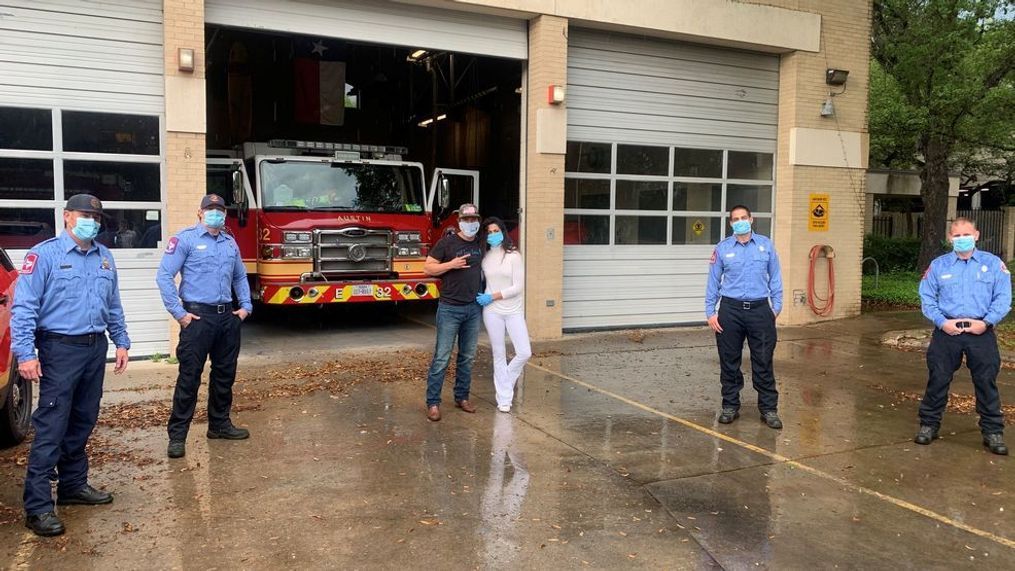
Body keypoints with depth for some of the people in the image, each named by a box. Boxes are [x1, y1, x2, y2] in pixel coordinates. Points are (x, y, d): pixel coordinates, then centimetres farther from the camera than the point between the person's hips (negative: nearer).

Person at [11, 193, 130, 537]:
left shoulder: (104, 257, 12)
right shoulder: (44, 255, -7)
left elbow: (114, 305, 19)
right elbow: (24, 307, -12)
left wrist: (121, 342, 14)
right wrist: (25, 353, -19)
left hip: (96, 348, 6)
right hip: (61, 349, -6)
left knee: (83, 422, 15)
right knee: (51, 428, -7)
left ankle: (74, 485, 28)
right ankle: (38, 506, -2)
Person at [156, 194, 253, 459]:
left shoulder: (230, 242, 14)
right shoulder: (185, 239, -5)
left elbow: (240, 276, 24)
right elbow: (164, 276, -10)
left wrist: (245, 306, 12)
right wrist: (179, 313, -14)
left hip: (227, 317, 7)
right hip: (198, 316, -6)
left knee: (225, 373, 13)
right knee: (189, 376, -5)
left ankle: (220, 424, 27)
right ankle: (177, 435, 2)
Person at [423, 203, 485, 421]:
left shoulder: (480, 245, 10)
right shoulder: (447, 243, -5)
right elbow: (428, 268, -5)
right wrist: (451, 264, -17)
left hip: (474, 308, 5)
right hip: (450, 309, -5)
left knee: (468, 356, 11)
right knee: (442, 357, -4)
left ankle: (462, 397, 23)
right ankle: (433, 403, 2)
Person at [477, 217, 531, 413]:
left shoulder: (514, 256, -4)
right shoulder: (484, 257, 4)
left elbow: (518, 287, -10)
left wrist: (492, 297, -13)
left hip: (514, 311, -1)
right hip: (492, 311, 1)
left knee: (525, 353, -4)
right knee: (499, 355, 4)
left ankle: (505, 381, 23)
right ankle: (504, 399, 13)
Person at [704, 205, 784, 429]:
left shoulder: (766, 245, 5)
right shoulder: (722, 248, 3)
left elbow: (774, 278, 8)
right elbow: (713, 282, 5)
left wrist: (776, 307, 3)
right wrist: (710, 312, 0)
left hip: (760, 310, 0)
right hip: (730, 310, 0)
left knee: (763, 362, 3)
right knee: (729, 362, 7)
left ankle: (769, 409, 13)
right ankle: (730, 406, 20)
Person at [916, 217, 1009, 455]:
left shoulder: (993, 264, 3)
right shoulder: (938, 265, 5)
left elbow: (1003, 298, 0)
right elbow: (927, 298, 4)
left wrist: (986, 322, -12)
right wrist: (942, 322, -8)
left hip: (981, 333, 0)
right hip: (947, 331, 1)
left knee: (986, 382, 5)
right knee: (937, 379, 6)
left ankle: (993, 432, 18)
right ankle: (929, 424, 19)